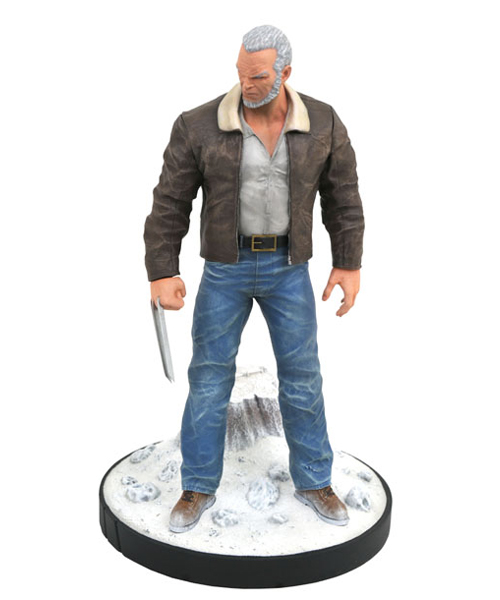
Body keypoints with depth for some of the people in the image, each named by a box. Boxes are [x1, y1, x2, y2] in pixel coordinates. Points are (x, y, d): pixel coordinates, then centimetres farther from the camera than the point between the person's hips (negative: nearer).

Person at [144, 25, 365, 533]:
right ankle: (198, 489, 20)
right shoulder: (199, 126, -12)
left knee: (302, 377, 5)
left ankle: (312, 482, 25)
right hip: (226, 266, -1)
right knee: (209, 378, 2)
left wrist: (348, 264, -1)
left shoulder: (323, 124, -7)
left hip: (288, 267, 1)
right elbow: (170, 202, -7)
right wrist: (161, 273, -9)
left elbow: (342, 196, 2)